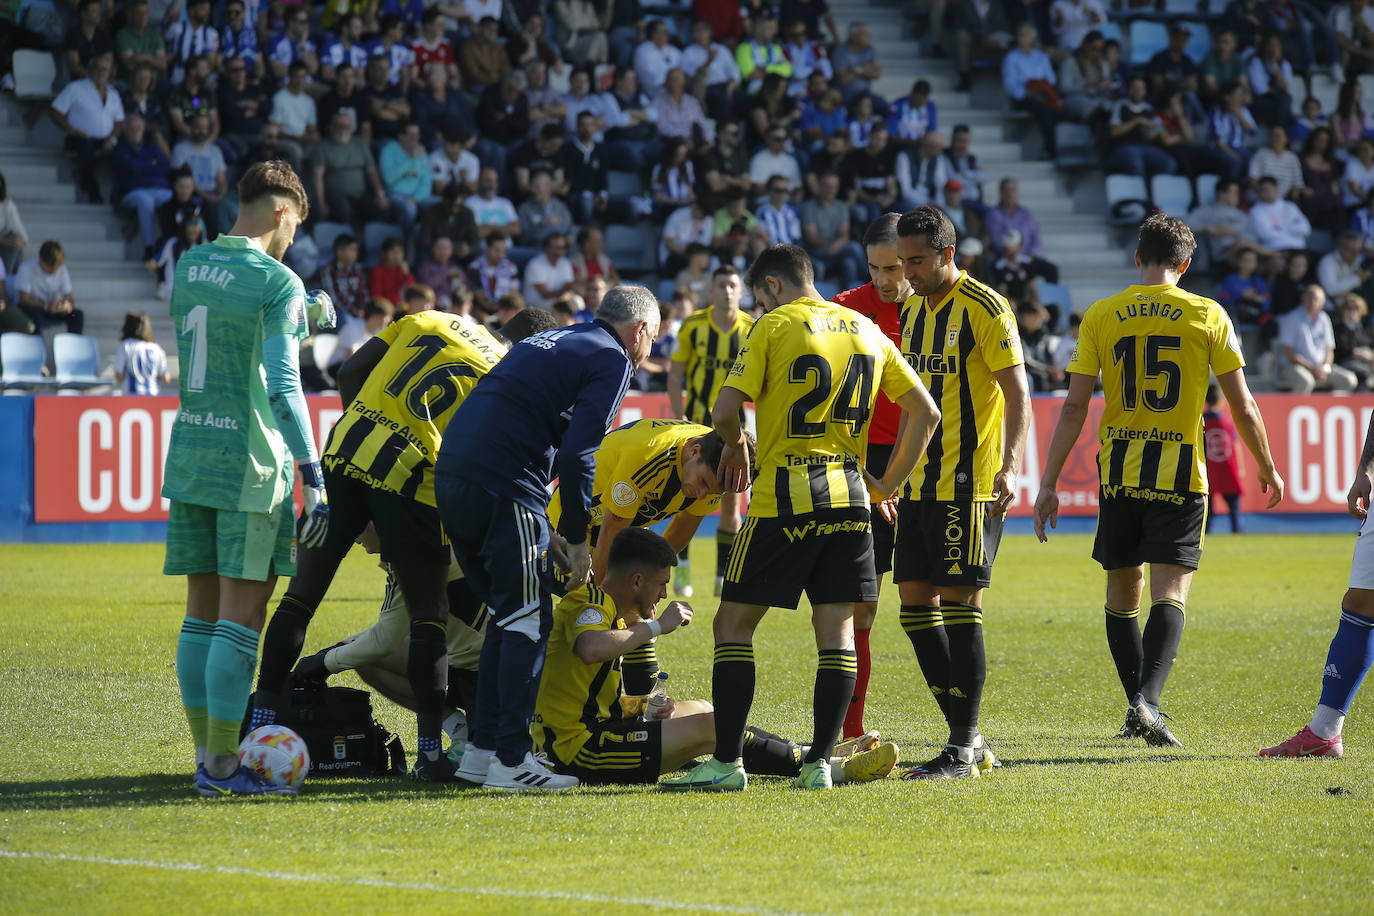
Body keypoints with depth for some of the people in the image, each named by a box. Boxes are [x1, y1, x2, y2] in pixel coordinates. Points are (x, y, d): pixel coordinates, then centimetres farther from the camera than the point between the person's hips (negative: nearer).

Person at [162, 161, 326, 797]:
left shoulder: (188, 266, 9)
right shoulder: (278, 283, -11)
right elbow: (283, 386, -18)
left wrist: (303, 316, 33)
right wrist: (313, 477, -19)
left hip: (189, 452, 7)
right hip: (250, 459, -7)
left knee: (202, 609, 11)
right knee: (242, 610, -4)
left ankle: (206, 756, 13)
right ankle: (224, 763, -6)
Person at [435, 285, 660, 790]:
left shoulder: (551, 341, 27)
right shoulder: (611, 360, 0)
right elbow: (577, 454, -12)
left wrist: (545, 533, 24)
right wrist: (575, 538, -4)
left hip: (451, 477, 9)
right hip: (503, 488, -9)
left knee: (508, 615, 18)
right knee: (527, 621, -3)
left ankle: (481, 749, 19)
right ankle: (510, 759, -6)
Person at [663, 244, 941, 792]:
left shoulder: (774, 327, -3)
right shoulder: (867, 331, 14)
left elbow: (724, 411, -11)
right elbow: (925, 412, 13)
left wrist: (735, 445, 11)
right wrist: (888, 484, 17)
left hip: (785, 499, -5)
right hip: (849, 499, 5)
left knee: (734, 623, 3)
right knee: (836, 629, 6)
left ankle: (727, 762, -2)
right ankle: (819, 762, 2)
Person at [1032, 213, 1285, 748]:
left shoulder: (1100, 317, 1)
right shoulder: (1208, 317, -1)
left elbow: (1075, 407, -3)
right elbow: (1243, 408, 1)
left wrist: (1049, 483, 0)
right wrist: (1267, 468, 16)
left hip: (1119, 475, 2)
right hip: (1180, 475, -2)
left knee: (1122, 594, 15)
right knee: (1170, 593, -7)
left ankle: (1139, 709, 21)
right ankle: (1146, 701, -26)